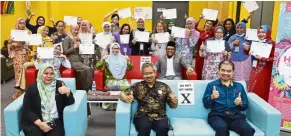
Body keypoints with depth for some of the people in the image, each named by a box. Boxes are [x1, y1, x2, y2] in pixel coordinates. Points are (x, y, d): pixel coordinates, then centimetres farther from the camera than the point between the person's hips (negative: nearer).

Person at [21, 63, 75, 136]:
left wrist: (68, 92, -21)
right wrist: (40, 123, -13)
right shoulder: (32, 88, 4)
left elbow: (70, 103, 1)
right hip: (35, 122, 0)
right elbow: (26, 110, 0)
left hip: (55, 121, 0)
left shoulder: (59, 85, 6)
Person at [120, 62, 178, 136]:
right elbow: (122, 94, 4)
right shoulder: (138, 86, 10)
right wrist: (126, 98, -19)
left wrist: (174, 101, -10)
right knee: (145, 127, -33)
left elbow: (173, 106, 14)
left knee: (163, 128, -32)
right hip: (142, 116, 0)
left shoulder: (164, 86, 12)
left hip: (160, 117, 1)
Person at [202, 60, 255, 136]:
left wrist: (240, 103, -5)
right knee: (222, 128, -36)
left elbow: (245, 106, 17)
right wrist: (211, 97, -14)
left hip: (235, 116, 2)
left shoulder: (239, 86, 19)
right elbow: (206, 105, 5)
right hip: (217, 116, -2)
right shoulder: (211, 85, 11)